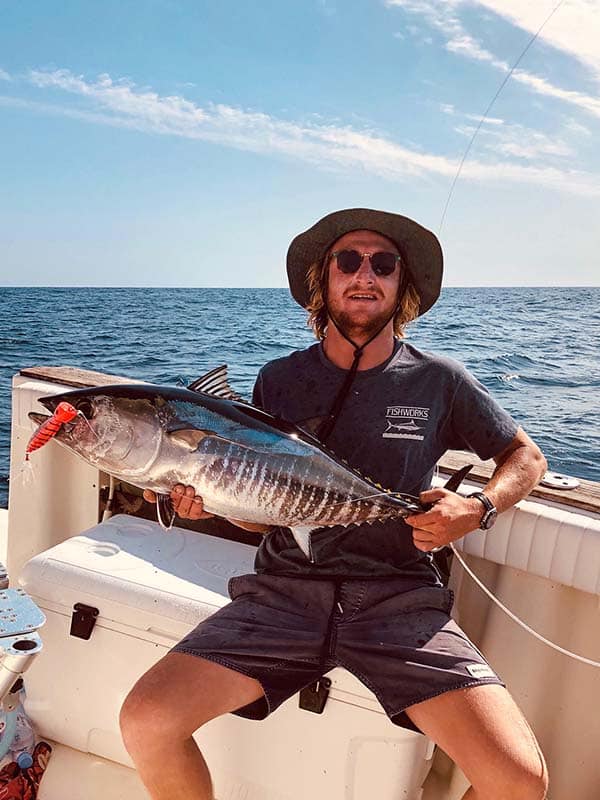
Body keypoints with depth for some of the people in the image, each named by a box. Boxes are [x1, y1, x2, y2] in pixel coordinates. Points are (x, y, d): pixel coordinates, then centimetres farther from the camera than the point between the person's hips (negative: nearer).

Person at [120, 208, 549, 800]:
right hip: (284, 589, 1)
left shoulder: (438, 381, 3)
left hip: (399, 599, 0)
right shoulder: (279, 380, 7)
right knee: (146, 722, -16)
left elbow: (525, 455, 16)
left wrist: (479, 509, -4)